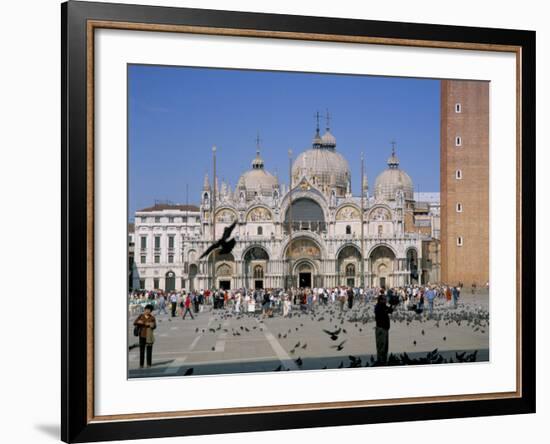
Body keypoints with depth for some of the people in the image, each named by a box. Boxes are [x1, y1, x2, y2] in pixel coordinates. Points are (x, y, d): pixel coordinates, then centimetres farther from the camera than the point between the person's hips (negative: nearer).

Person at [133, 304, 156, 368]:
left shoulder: (152, 318, -1)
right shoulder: (141, 316, 4)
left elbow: (154, 326, -11)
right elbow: (135, 322, -3)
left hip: (149, 336, -1)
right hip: (142, 335, 1)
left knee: (149, 350, 1)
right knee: (142, 350, 4)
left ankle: (149, 364, 9)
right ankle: (141, 364, 11)